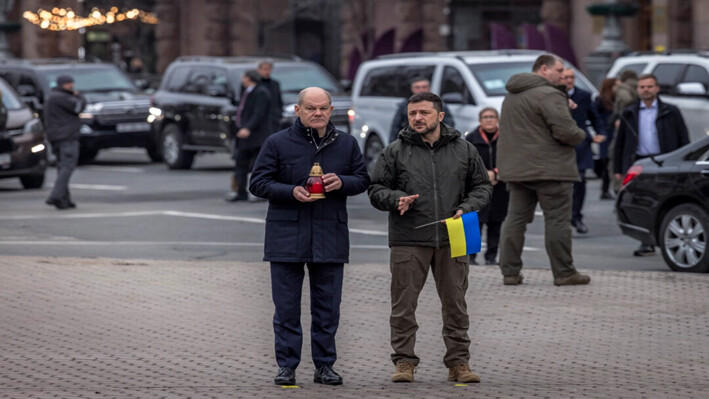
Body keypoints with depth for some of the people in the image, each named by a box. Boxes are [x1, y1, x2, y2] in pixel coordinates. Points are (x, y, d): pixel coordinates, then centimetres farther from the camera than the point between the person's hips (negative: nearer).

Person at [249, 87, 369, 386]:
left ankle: (325, 365, 15)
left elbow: (362, 179, 13)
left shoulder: (346, 144, 7)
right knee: (286, 306, 1)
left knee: (327, 306, 6)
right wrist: (291, 192, -17)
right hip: (287, 235, -2)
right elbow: (258, 183, -1)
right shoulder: (277, 143, -1)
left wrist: (342, 182, -10)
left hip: (330, 235, 2)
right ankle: (286, 366, 8)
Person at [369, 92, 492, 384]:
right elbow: (376, 189, 6)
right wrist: (396, 200, -14)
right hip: (408, 242, -1)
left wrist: (467, 208, -3)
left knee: (455, 303, 5)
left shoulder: (464, 150, 9)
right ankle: (404, 362, 8)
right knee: (404, 304, 0)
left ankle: (458, 362, 12)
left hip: (452, 241, 1)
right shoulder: (395, 152, 4)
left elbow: (482, 186, 15)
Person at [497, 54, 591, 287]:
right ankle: (563, 273, 1)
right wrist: (580, 136, -1)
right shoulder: (548, 95, -15)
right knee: (557, 219, -2)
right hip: (549, 170, -8)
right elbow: (565, 130, -21)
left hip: (516, 169, 8)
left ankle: (509, 271, 8)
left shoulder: (512, 96, 16)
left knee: (516, 217, 10)